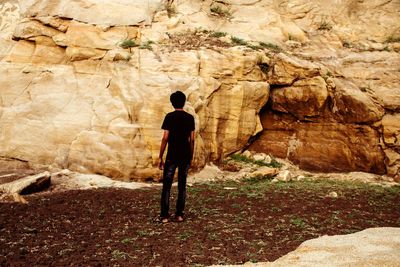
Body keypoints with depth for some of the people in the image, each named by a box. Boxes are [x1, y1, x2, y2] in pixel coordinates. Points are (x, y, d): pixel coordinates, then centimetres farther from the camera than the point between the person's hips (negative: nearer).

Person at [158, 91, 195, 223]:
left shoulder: (169, 116, -6)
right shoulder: (190, 118, 3)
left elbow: (165, 138, -10)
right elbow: (192, 139, 3)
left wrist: (160, 157, -5)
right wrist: (191, 156, 13)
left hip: (172, 156, -3)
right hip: (185, 156, 3)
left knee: (166, 185, 3)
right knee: (182, 185, 11)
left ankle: (164, 215, 0)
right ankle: (179, 214, 13)